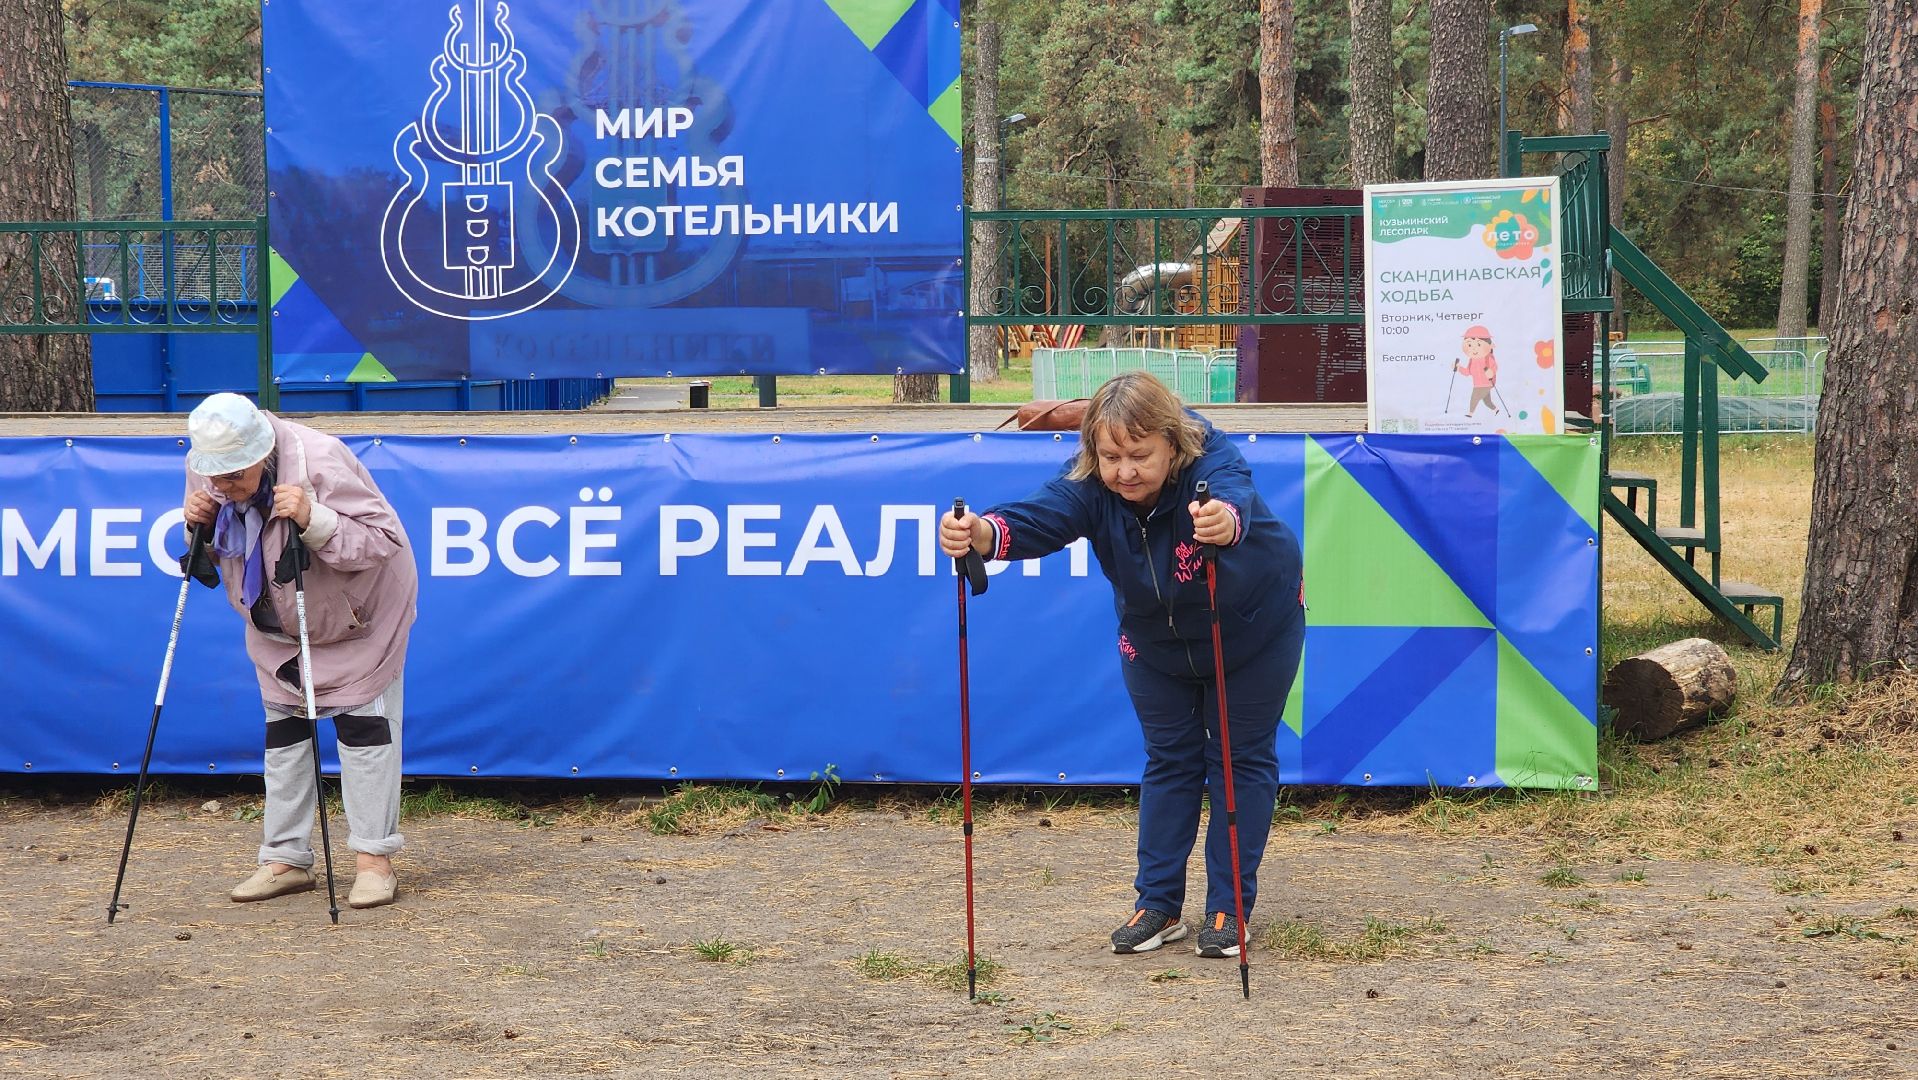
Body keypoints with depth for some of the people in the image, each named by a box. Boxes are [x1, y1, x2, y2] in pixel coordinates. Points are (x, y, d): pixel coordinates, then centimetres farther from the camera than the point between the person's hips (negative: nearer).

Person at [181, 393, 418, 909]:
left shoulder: (321, 461, -35)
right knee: (282, 730, 7)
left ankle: (375, 858, -2)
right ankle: (286, 858, 13)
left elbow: (383, 541, -34)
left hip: (359, 614, -6)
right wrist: (199, 524, -23)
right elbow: (218, 548, 0)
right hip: (277, 625, 6)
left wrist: (313, 520, -47)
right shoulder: (204, 467, -17)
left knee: (364, 724, -6)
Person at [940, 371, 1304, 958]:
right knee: (1168, 760, 10)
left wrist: (1225, 520, -85)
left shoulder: (1212, 461, -37)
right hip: (1155, 641, 3)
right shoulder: (1091, 485, -28)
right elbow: (1040, 517, -46)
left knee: (1242, 758, 4)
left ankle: (1230, 909, 13)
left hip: (1253, 630, -3)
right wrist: (983, 533, -68)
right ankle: (1159, 905, 18)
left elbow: (1232, 494, -60)